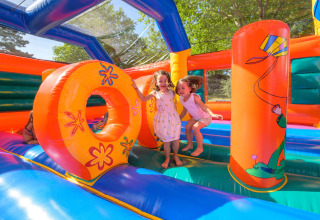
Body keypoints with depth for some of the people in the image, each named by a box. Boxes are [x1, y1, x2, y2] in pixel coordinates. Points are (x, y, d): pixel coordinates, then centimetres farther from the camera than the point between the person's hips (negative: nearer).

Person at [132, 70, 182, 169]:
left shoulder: (172, 92, -1)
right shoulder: (155, 93, -2)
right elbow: (144, 98, 13)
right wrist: (136, 88, 11)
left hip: (173, 118, 1)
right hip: (162, 120, -1)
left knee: (175, 139, 7)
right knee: (166, 141, 5)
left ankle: (176, 156, 32)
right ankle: (167, 158, 28)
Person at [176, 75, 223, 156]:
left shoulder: (194, 97, -29)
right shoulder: (182, 99, -6)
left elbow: (203, 106, -40)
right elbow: (184, 111, 10)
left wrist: (212, 114, -55)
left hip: (205, 117, -8)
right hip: (196, 117, 8)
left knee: (195, 128, -25)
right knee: (187, 127, 3)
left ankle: (200, 148, -6)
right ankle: (190, 145, 25)